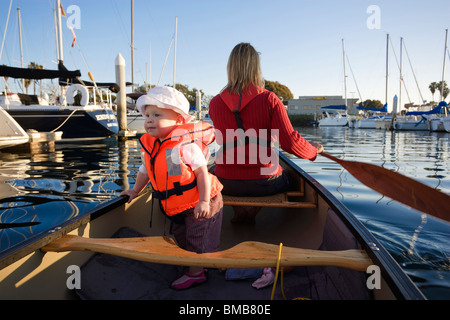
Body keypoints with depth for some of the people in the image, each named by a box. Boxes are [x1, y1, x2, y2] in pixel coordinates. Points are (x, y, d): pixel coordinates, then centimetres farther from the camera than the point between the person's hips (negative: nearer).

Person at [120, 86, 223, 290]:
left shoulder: (185, 144, -24)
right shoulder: (150, 146, 0)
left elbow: (201, 171, -23)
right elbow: (145, 171, 17)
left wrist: (204, 201, -25)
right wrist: (135, 191, 25)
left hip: (199, 204, -8)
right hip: (177, 206, 9)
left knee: (197, 239, 5)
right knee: (181, 237, 21)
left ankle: (195, 273, 23)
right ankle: (198, 266, 40)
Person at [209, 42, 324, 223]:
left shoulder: (215, 103, -2)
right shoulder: (269, 99, -11)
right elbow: (290, 142, -17)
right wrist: (314, 150, 5)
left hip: (226, 184, 2)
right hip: (263, 183, -1)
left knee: (211, 171, 37)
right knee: (290, 178, 33)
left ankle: (238, 210, 15)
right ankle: (253, 212, 11)